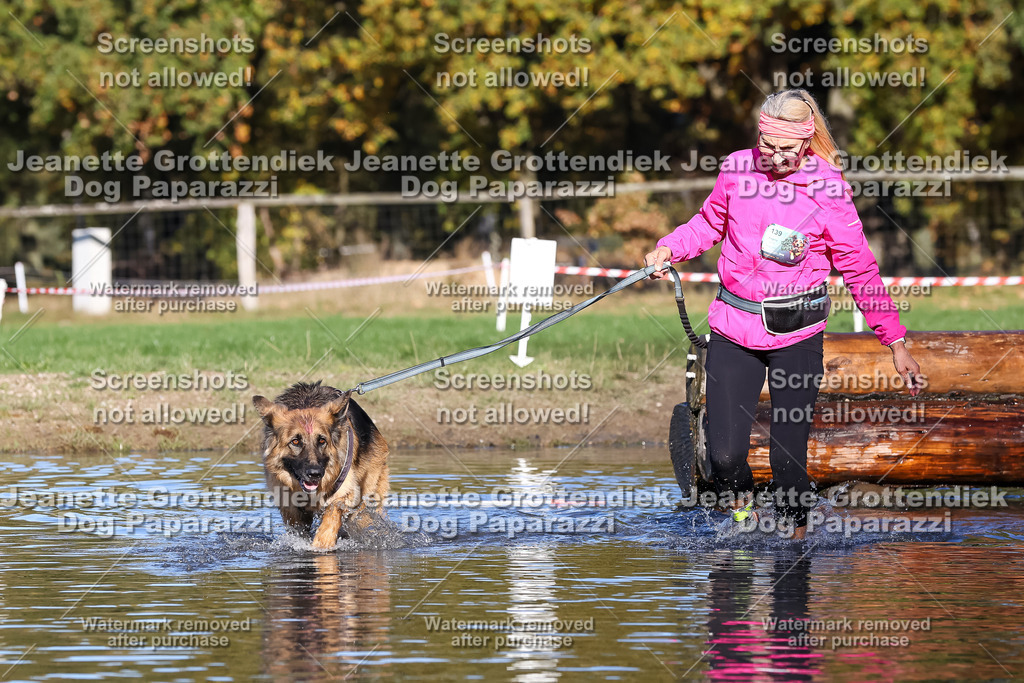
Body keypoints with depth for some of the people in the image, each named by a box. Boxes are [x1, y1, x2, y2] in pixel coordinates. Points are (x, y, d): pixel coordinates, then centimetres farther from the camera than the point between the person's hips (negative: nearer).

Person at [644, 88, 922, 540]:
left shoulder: (828, 189, -9)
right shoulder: (736, 169, -2)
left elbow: (860, 270, -1)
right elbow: (710, 223, 19)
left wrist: (896, 343, 0)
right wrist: (668, 249, 1)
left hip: (797, 332, -2)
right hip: (734, 327, 2)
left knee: (789, 456, -5)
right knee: (724, 453, -4)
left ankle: (792, 531, 20)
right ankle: (739, 504, 29)